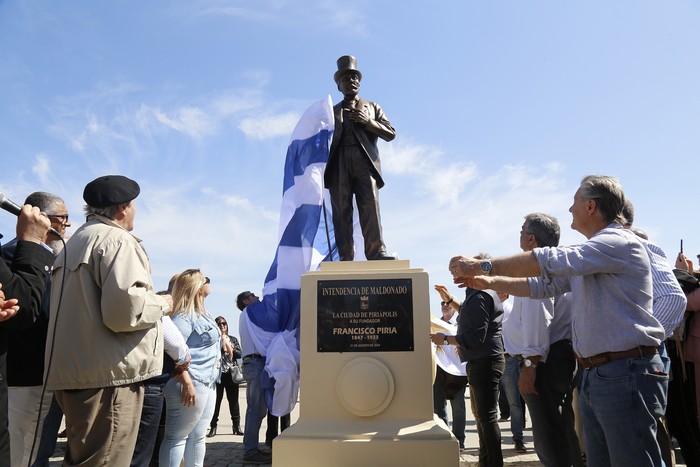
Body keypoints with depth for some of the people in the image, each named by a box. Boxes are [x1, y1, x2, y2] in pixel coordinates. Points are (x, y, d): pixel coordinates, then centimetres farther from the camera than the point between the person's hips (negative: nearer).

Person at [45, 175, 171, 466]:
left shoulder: (75, 243, 21)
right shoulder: (117, 240, -10)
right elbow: (126, 308, -24)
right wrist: (162, 304, -6)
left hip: (74, 372, 10)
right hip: (107, 376, -10)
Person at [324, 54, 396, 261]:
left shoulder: (372, 107, 27)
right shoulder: (332, 111, 28)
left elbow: (390, 134, 14)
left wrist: (367, 121, 0)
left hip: (364, 161, -1)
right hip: (338, 164, 1)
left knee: (370, 205, -18)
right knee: (341, 210, -11)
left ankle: (377, 254, -22)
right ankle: (346, 259, -15)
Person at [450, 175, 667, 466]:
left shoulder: (620, 243, -14)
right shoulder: (586, 258, 18)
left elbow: (550, 262, -23)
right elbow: (544, 285, 22)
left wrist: (482, 266, -18)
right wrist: (489, 282, 14)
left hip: (625, 373, -9)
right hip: (594, 374, 9)